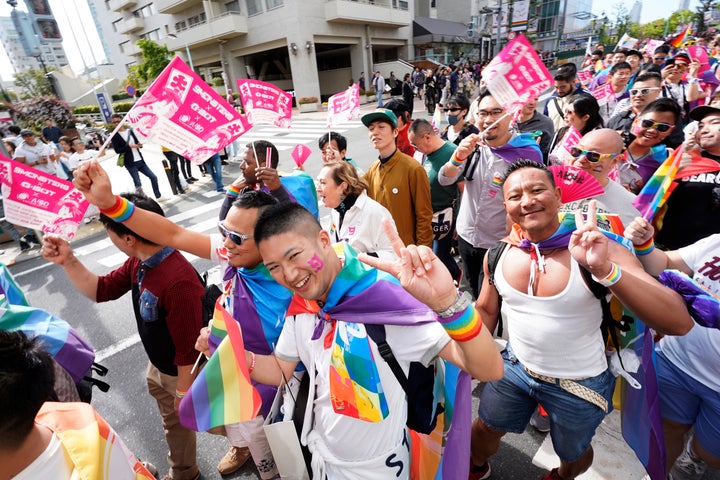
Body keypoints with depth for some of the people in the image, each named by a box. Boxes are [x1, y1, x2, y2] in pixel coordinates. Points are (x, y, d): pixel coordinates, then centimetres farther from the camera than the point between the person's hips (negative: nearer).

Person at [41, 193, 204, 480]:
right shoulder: (138, 263, -9)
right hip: (159, 367, 10)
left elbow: (189, 348, -31)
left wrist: (184, 391, -16)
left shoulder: (178, 281, -41)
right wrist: (68, 261, -9)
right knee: (174, 422, 34)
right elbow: (101, 290, 6)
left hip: (186, 373, -10)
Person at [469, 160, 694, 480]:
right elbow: (485, 310, 1)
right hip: (515, 367, 3)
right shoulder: (500, 253, -12)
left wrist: (605, 269, -44)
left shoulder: (599, 250, -23)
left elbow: (679, 323, -31)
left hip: (579, 384, -2)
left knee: (572, 453, 25)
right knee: (484, 429, 22)